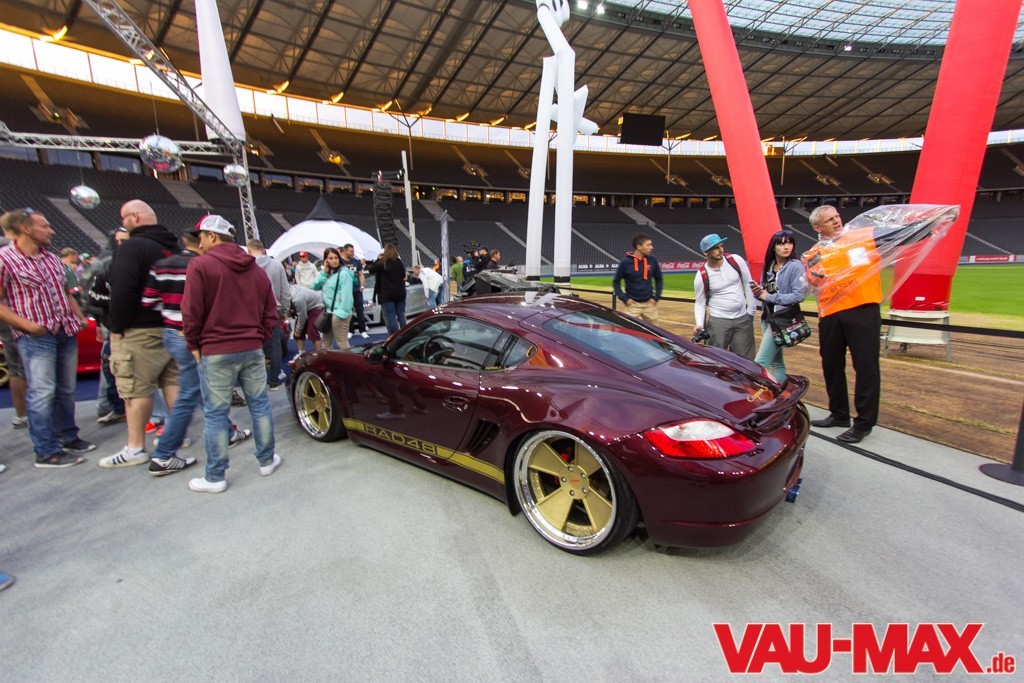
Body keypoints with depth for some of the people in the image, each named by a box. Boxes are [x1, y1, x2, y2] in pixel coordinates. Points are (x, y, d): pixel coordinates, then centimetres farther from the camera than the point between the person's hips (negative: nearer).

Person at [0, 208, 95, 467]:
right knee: (42, 392, -4)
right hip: (36, 337, -7)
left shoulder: (52, 258, 14)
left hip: (66, 332, 7)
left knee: (66, 390, 13)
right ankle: (47, 452, 3)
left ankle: (68, 437, 26)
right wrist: (27, 325, -17)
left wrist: (80, 317, 10)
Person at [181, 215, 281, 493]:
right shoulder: (256, 269, 10)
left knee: (215, 414, 5)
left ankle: (215, 478, 15)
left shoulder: (200, 265, -8)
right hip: (252, 349, 5)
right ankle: (267, 461, 25)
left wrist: (194, 345, 2)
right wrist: (258, 339, 13)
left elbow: (191, 312, -11)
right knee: (260, 405, 13)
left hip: (216, 352, -4)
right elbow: (270, 313, 10)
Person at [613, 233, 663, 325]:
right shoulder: (626, 262, -10)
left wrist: (656, 297, 3)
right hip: (632, 304, -3)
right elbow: (616, 282, -1)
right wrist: (624, 298, -10)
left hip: (649, 304, 3)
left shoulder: (652, 260, -1)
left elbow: (658, 279, 12)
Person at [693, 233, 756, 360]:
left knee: (745, 359, 9)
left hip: (743, 319, 3)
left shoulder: (736, 260, -5)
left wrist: (751, 311, 3)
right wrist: (699, 324, -16)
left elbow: (748, 285, 4)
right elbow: (699, 302, -2)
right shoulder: (701, 275, -10)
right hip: (718, 321, -2)